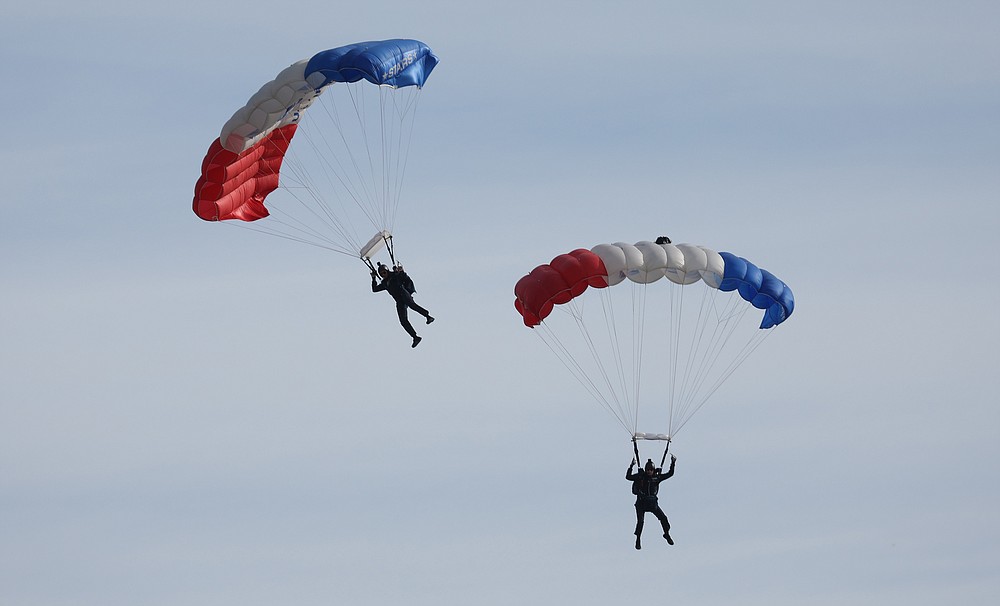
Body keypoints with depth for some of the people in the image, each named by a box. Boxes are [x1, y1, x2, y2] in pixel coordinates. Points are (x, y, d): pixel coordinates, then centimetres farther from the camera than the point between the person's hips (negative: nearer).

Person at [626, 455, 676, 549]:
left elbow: (670, 474, 4)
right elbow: (628, 477, -14)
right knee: (640, 521, -11)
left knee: (663, 518, -4)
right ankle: (638, 541, 4)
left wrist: (673, 463, -6)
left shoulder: (657, 477, 0)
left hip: (652, 502, 2)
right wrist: (631, 466, -24)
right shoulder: (640, 477, -6)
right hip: (641, 503, -2)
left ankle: (667, 534, 22)